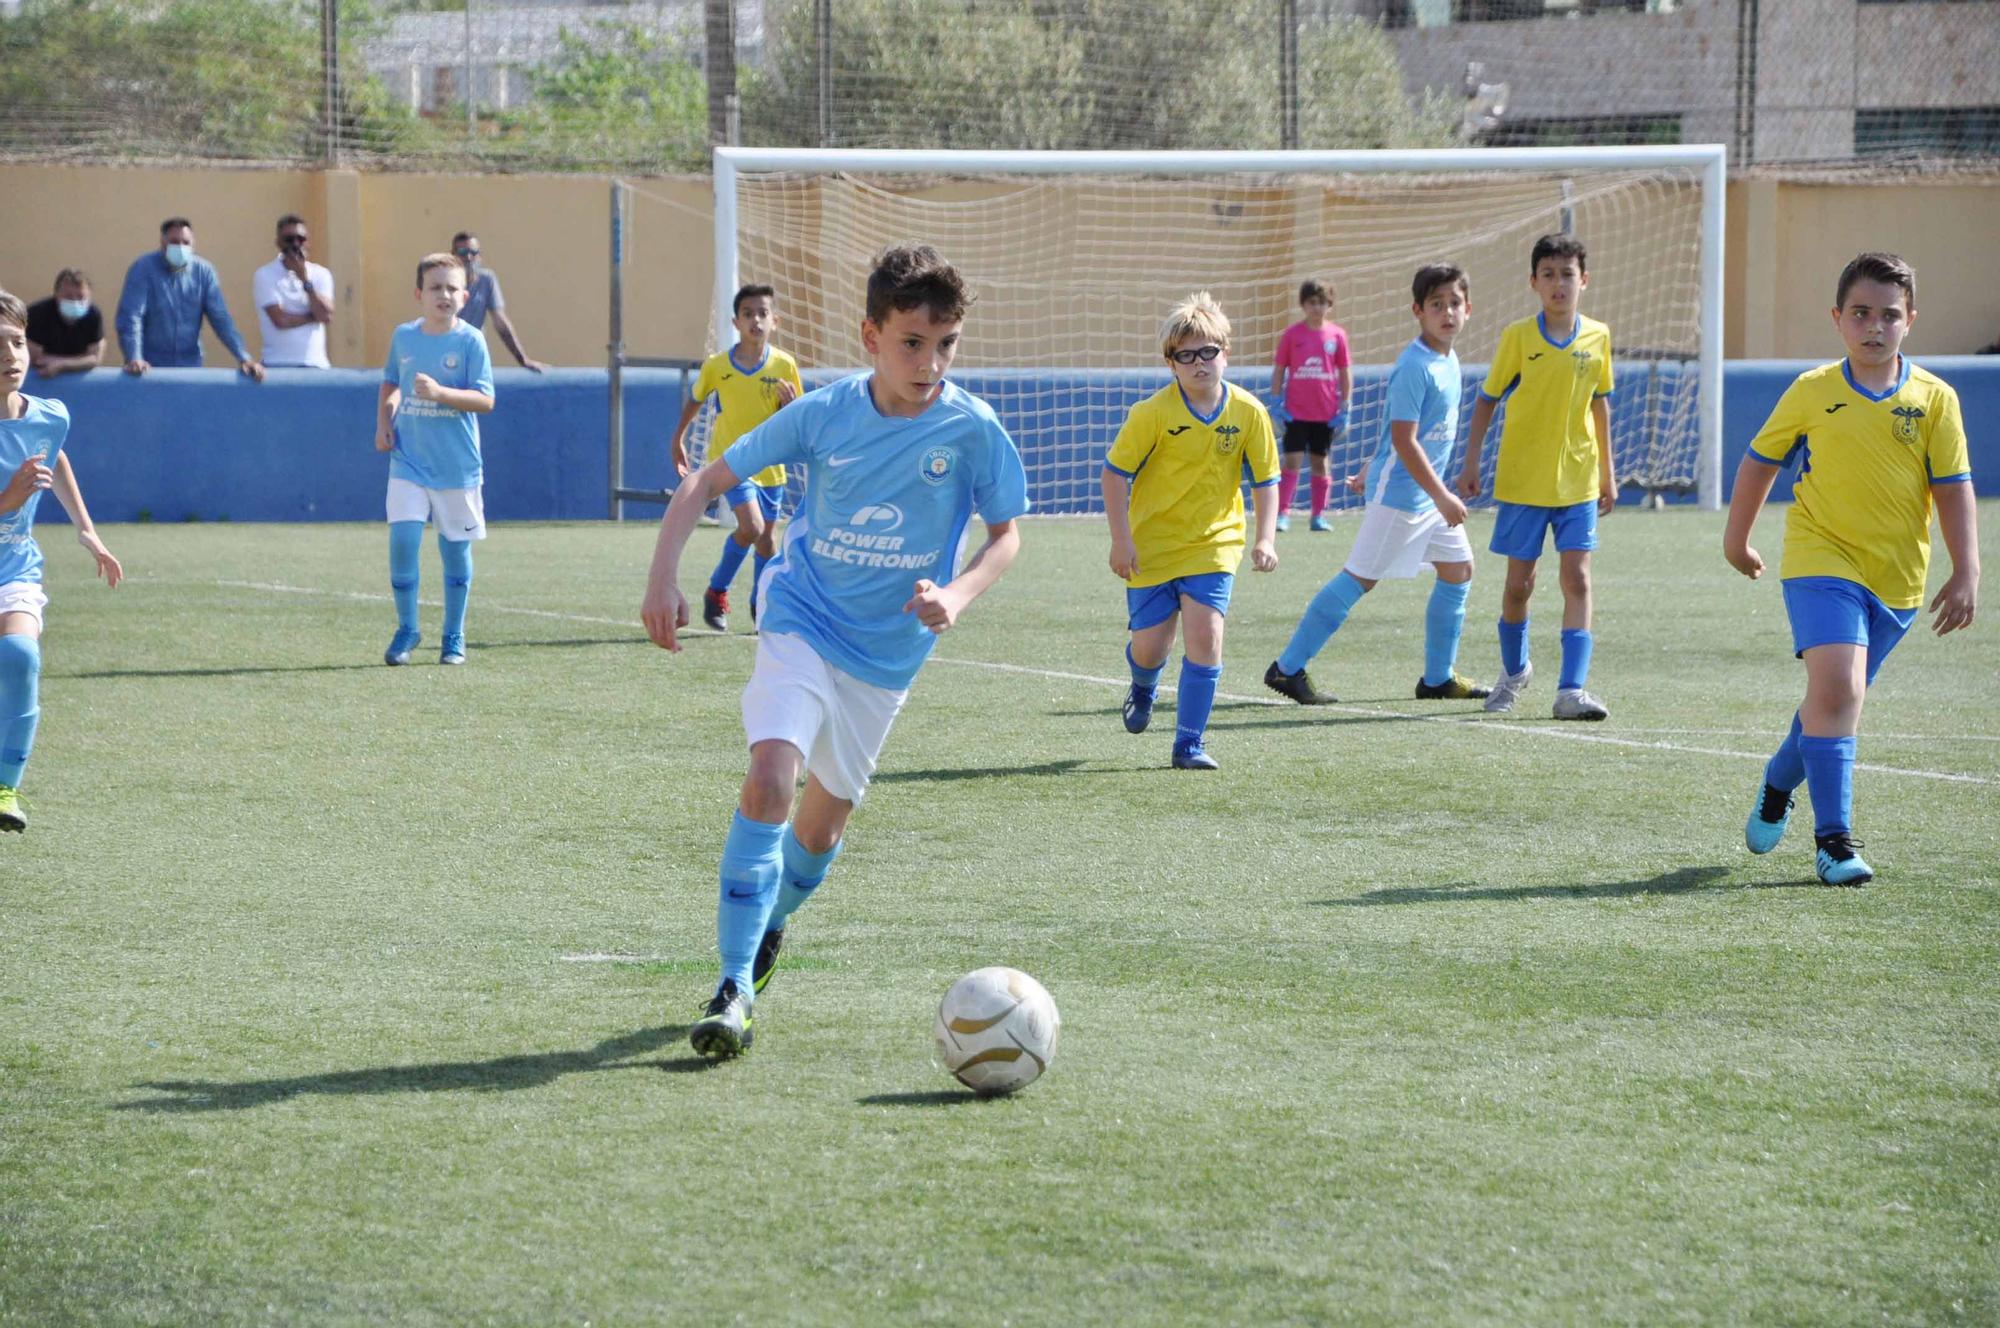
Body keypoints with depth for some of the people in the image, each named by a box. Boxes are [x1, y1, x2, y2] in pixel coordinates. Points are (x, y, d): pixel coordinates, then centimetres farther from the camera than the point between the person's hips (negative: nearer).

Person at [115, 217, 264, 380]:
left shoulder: (204, 271, 0)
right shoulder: (143, 269, -9)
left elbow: (220, 318, -1)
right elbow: (131, 316, -17)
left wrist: (243, 357, -12)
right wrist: (134, 359, -32)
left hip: (190, 367, 3)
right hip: (151, 368, -3)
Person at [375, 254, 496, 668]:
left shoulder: (470, 340, -6)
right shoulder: (403, 336, 5)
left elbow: (485, 399, -12)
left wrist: (440, 393, -26)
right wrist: (383, 420, 6)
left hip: (457, 465, -2)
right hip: (408, 462, 2)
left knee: (455, 550, 7)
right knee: (402, 541, -10)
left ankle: (453, 637, 20)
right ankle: (406, 630, 6)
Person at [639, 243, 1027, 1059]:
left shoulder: (972, 430, -11)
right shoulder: (823, 414, -11)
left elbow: (1006, 533, 2)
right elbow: (709, 480, -2)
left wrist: (958, 594, -17)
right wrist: (663, 576, -14)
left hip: (887, 649, 2)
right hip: (802, 622, -2)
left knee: (825, 817, 12)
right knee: (770, 776, -24)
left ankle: (769, 922, 46)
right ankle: (735, 987, -21)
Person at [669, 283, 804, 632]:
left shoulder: (785, 366, -7)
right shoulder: (716, 366, -8)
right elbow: (695, 401, 10)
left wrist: (791, 405, -22)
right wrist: (678, 440, 16)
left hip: (770, 462, 3)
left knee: (767, 538, 9)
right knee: (751, 527, -20)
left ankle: (760, 604, 29)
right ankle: (717, 592, 0)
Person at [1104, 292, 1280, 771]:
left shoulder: (1248, 412, -7)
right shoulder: (1153, 413, -14)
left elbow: (1265, 479, 3)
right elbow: (1115, 471, -8)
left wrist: (1265, 539, -8)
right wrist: (1121, 540, -13)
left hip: (1213, 545, 1)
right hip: (1152, 546, -1)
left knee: (1205, 635, -14)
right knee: (1150, 646, 4)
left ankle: (1189, 744, -2)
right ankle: (1144, 687, 43)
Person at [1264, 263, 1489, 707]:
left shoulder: (1449, 362, 9)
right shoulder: (1414, 367, -20)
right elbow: (1404, 440, -23)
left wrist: (1373, 471, 27)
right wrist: (1442, 497, -23)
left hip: (1428, 492, 9)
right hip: (1399, 493, -9)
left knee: (1458, 571, 10)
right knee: (1360, 578, -5)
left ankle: (1438, 678, 19)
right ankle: (1288, 668, 0)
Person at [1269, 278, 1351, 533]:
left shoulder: (1337, 335, 1)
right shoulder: (1291, 334, -1)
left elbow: (1345, 373, 6)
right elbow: (1278, 370, 3)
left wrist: (1345, 407, 2)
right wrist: (1276, 403, -3)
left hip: (1326, 413, 1)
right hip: (1296, 412, -1)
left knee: (1320, 461, 8)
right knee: (1292, 459, -7)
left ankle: (1319, 515, 15)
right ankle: (1283, 514, -4)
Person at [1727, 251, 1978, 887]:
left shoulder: (1934, 399, -2)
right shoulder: (1811, 393, -3)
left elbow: (1953, 487, -1)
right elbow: (1760, 460, 10)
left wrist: (1966, 573, -9)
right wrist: (1736, 540, 17)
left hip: (1897, 578, 3)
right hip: (1822, 558, -3)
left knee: (1837, 695, 16)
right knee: (1837, 686, -20)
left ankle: (1778, 787, 44)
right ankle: (1833, 839, -16)